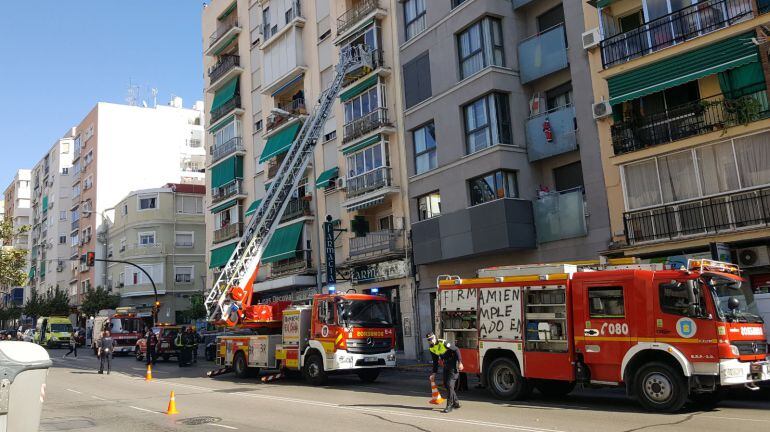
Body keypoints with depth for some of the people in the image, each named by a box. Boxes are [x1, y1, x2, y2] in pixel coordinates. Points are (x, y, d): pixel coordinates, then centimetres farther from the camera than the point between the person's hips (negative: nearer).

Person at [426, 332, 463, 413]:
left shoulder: (443, 343, -22)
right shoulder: (432, 349, 2)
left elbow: (456, 350, -19)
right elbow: (435, 362, 13)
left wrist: (460, 363, -21)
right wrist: (434, 373, 10)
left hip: (454, 365, -8)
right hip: (446, 366, 8)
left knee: (450, 384, -12)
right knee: (446, 385, 10)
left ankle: (449, 406, -6)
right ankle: (456, 403, 24)